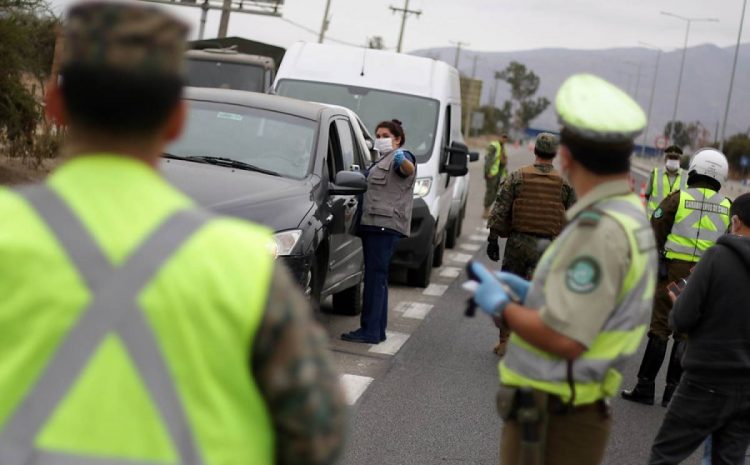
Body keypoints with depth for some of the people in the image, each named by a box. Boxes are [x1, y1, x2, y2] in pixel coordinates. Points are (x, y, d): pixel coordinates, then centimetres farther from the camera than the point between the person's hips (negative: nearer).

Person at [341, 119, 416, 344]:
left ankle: (370, 330, -17)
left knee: (376, 276, -14)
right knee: (377, 277, 11)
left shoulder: (400, 157, -5)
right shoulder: (380, 162, 26)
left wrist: (403, 162, -52)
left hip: (386, 225, -11)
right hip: (373, 224, 11)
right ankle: (378, 330, 15)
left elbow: (409, 169, -32)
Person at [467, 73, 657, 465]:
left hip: (550, 419, -10)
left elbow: (565, 339, -26)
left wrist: (503, 305, -11)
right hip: (570, 410, 10)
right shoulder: (631, 216, 7)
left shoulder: (601, 230, -23)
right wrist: (530, 293, 13)